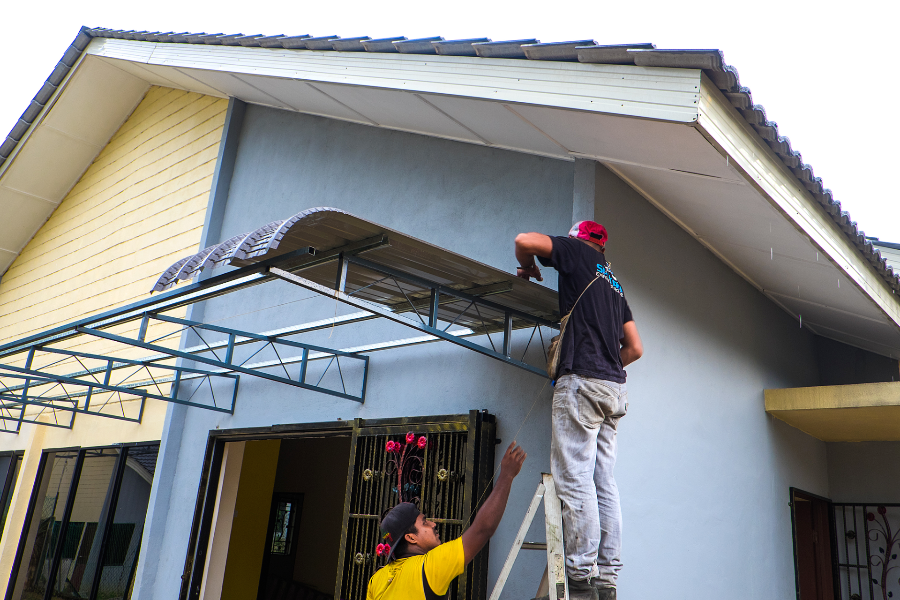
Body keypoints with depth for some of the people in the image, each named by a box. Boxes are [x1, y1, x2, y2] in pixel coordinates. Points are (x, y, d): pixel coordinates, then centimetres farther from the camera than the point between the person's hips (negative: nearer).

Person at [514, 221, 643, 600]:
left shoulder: (578, 254, 8)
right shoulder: (616, 285, 26)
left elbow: (525, 240, -3)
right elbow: (635, 348, 24)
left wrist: (527, 268, 16)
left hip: (581, 381, -8)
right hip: (613, 387, 8)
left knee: (574, 479, -9)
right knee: (604, 485, 5)